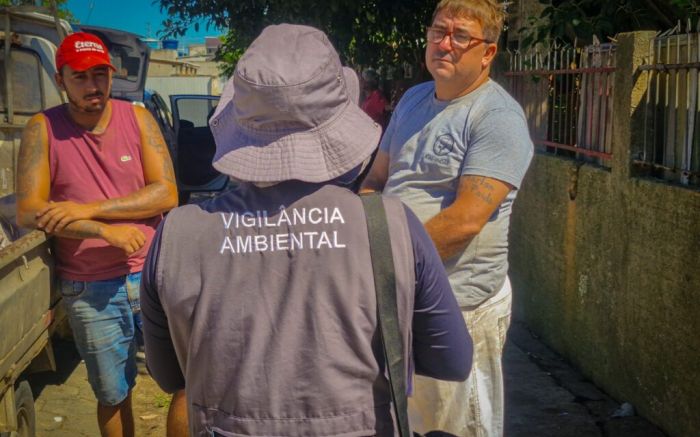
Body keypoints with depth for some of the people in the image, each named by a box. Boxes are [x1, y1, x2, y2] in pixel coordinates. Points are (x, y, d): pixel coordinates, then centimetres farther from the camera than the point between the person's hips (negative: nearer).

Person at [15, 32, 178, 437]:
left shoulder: (137, 118, -1)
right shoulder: (43, 129, -4)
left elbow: (167, 194, -9)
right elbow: (29, 211, -12)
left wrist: (89, 209, -18)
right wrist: (107, 231, -21)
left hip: (154, 274, 1)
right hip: (91, 292, 0)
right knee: (113, 395, 14)